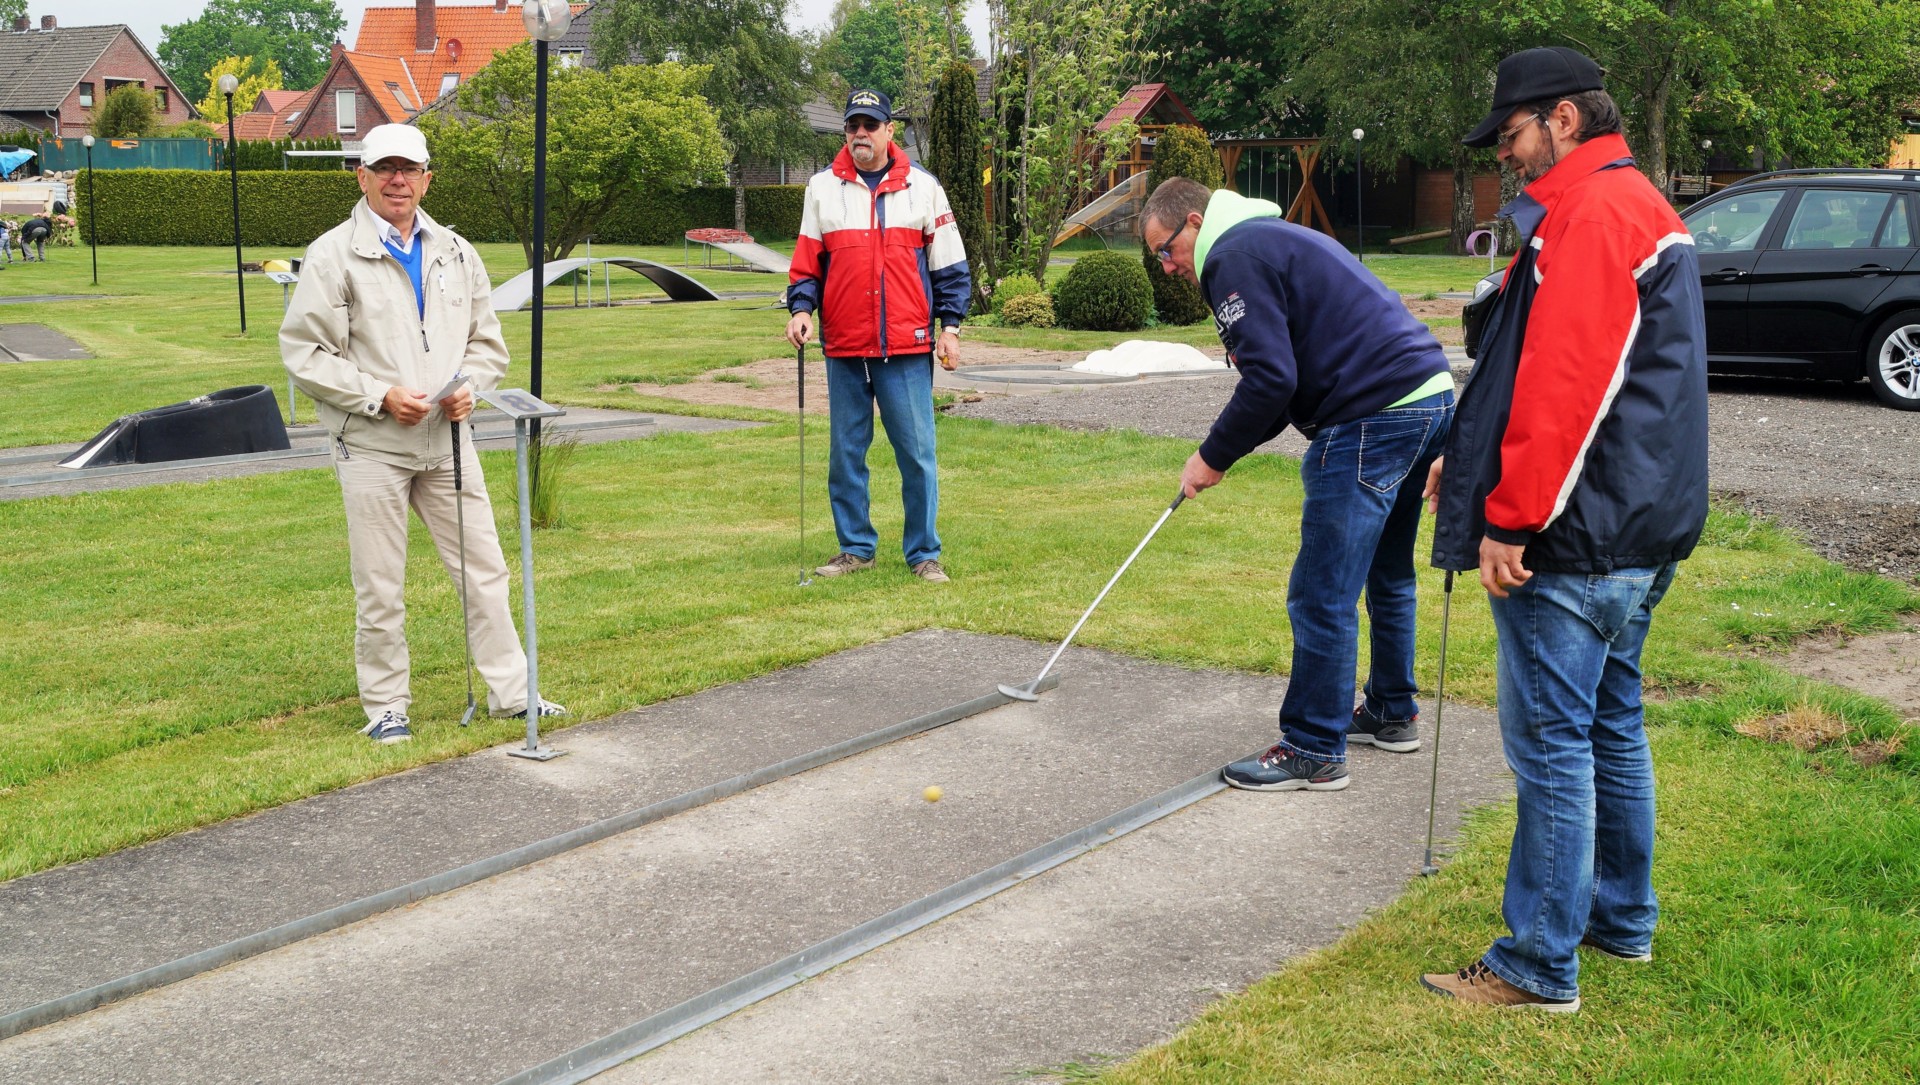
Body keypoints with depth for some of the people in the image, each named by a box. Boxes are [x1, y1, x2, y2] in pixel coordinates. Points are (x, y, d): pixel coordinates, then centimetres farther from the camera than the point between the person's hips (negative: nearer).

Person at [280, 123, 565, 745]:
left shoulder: (455, 253, 10)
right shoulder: (334, 255, -5)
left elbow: (487, 339, 17)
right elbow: (304, 351, -7)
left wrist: (470, 388, -3)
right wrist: (380, 397, -16)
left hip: (447, 441, 4)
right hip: (372, 446, -4)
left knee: (484, 569, 7)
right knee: (380, 588, 2)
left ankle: (511, 692, 18)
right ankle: (385, 706, 15)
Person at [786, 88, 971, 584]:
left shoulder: (922, 187, 6)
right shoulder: (822, 188, 8)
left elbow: (949, 264, 8)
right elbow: (807, 262, 12)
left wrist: (950, 325, 2)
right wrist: (801, 307, -5)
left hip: (907, 347, -2)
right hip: (843, 348, 2)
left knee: (917, 453, -1)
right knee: (845, 454, 7)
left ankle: (923, 552, 8)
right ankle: (855, 547, 19)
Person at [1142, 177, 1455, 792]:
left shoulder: (1235, 257, -8)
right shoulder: (1278, 239, 24)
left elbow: (1271, 380, -18)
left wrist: (1214, 457, -5)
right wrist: (1226, 451, 16)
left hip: (1375, 418, -11)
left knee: (1321, 597, -4)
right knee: (1386, 576, 23)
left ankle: (1313, 753, 3)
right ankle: (1392, 716, 37)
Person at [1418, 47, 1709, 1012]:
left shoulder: (1589, 215, -16)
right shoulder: (1642, 208, 19)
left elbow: (1564, 381, -24)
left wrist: (1511, 518, -21)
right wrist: (1471, 459, 18)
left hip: (1571, 537, -11)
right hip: (1638, 532, 11)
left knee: (1550, 741, -4)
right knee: (1610, 726, 19)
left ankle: (1541, 967, 3)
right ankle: (1623, 919, 31)